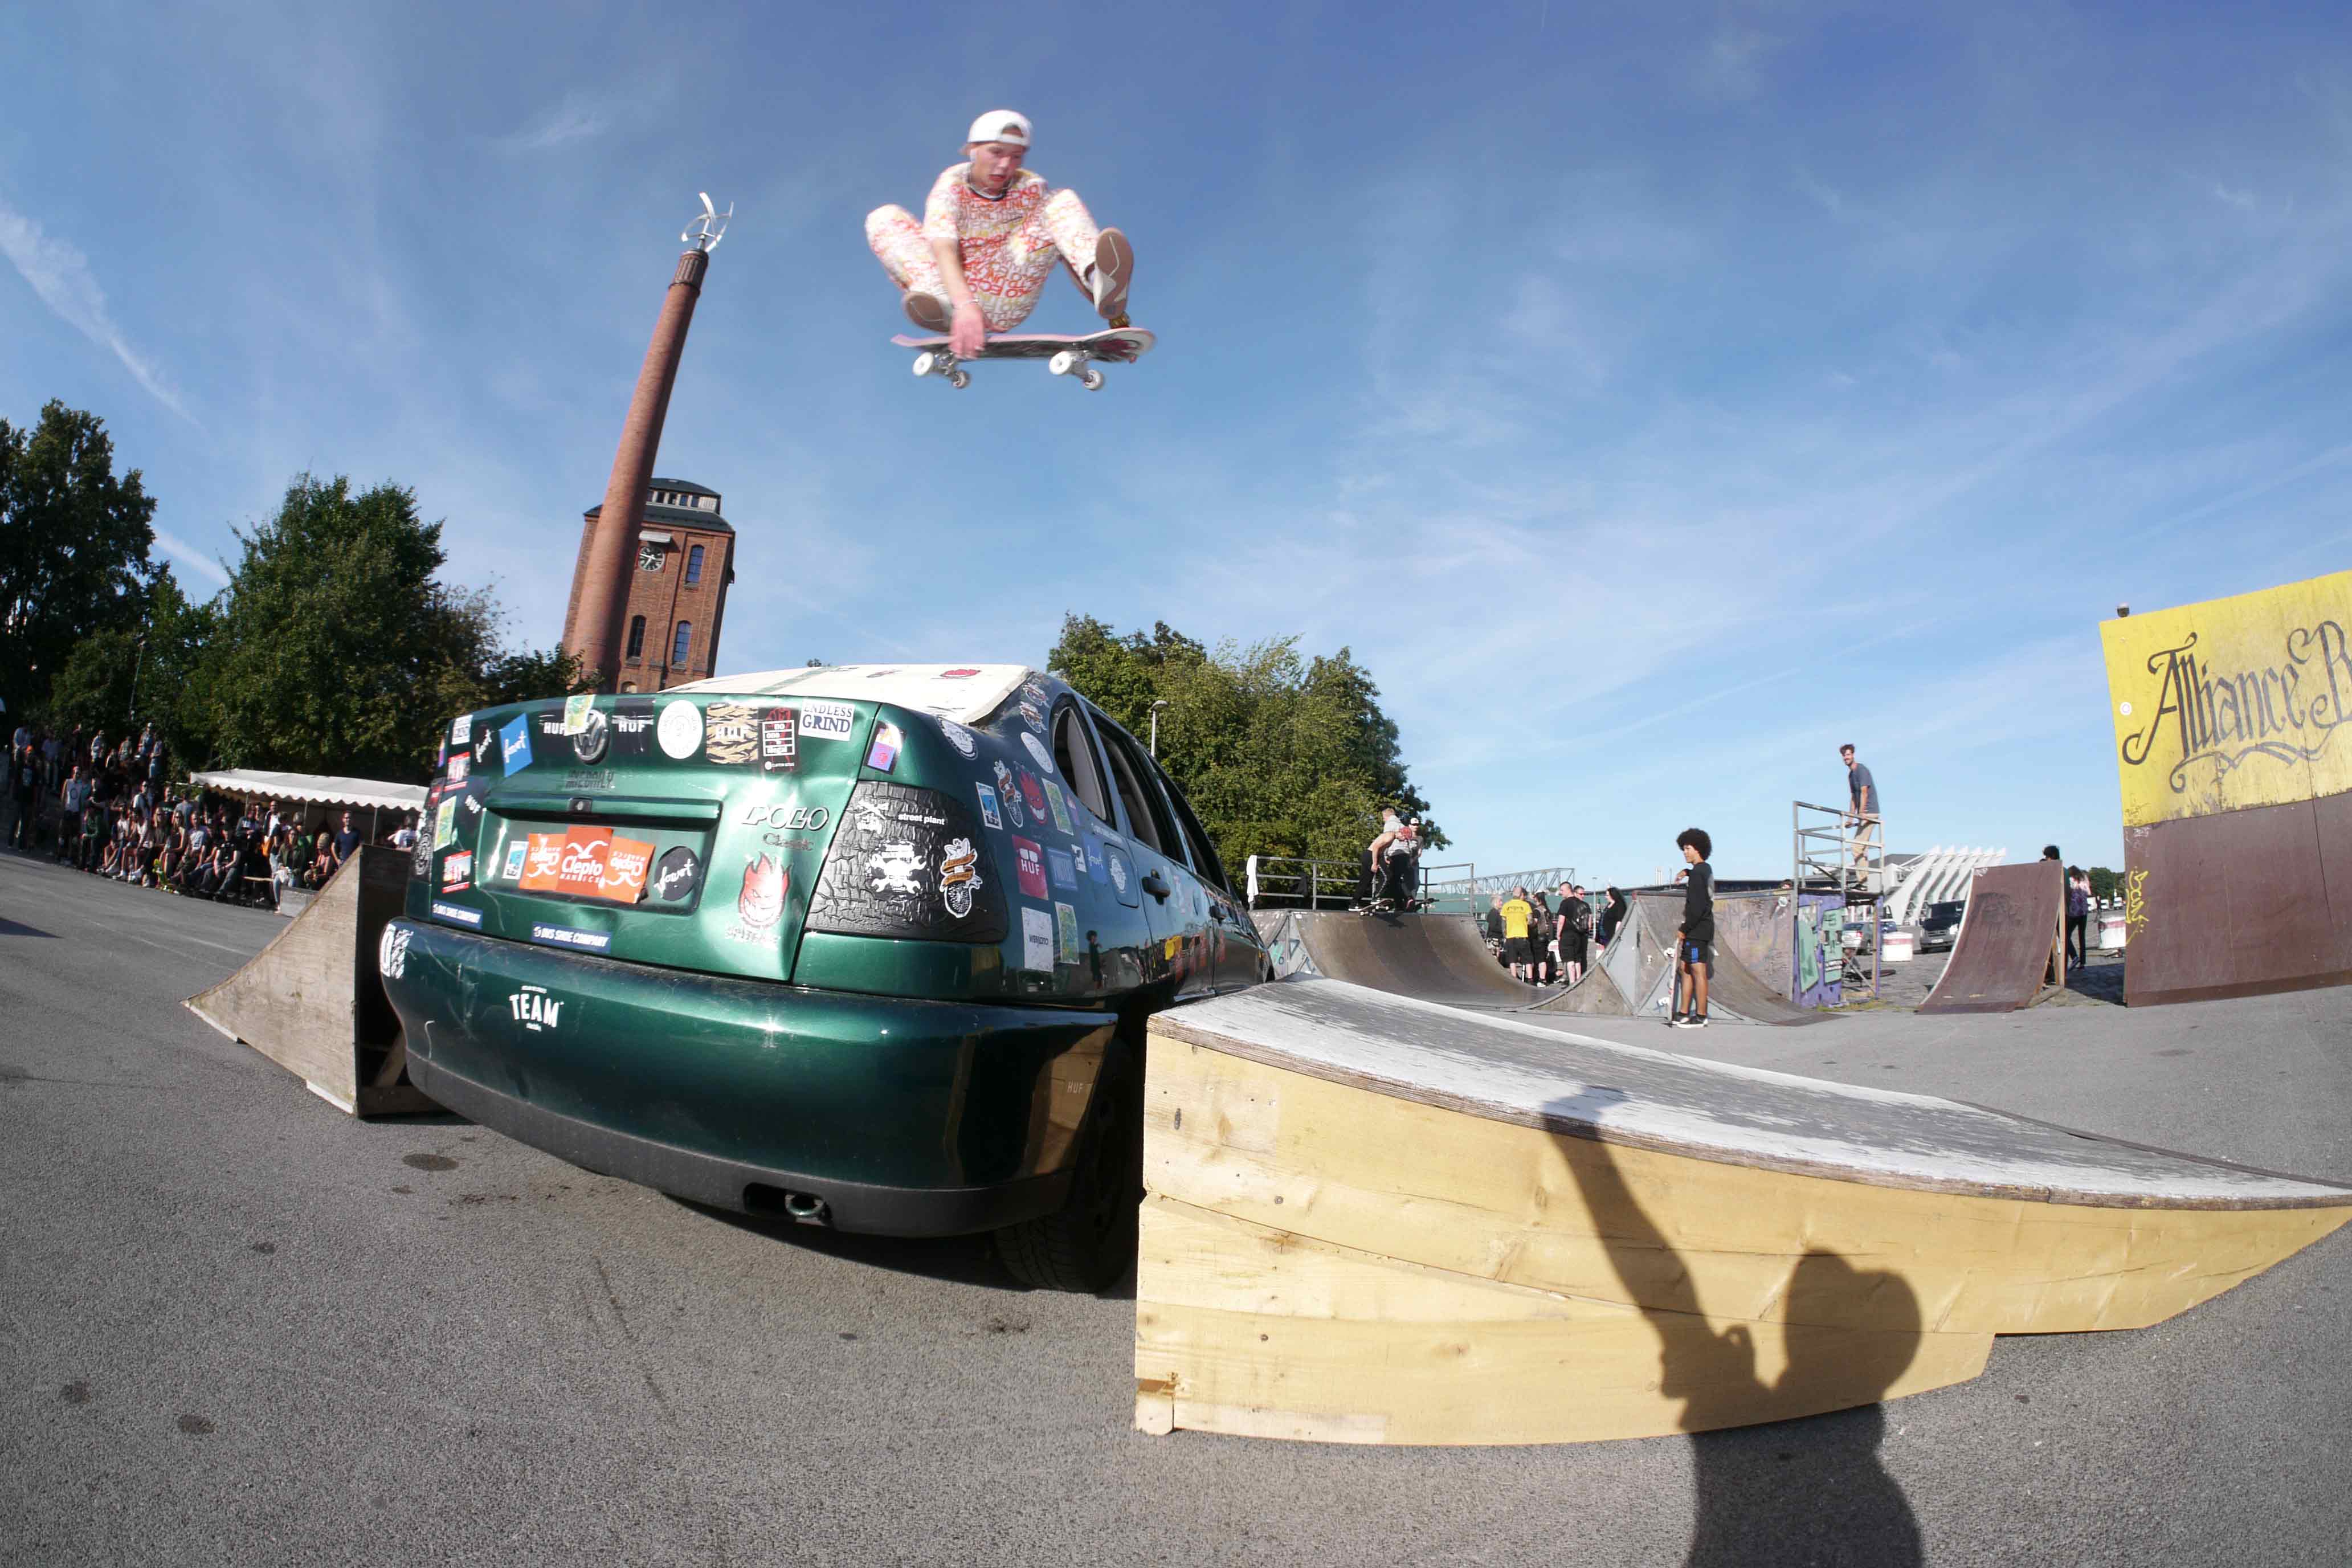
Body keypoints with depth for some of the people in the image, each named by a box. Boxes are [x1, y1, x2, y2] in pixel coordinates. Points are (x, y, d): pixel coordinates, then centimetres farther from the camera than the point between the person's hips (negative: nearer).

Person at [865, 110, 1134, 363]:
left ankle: (1097, 279, -42)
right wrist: (965, 304, -45)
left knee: (1065, 201, -10)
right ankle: (937, 298, -42)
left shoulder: (1032, 188, -2)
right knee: (884, 218, -15)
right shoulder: (951, 186, -8)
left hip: (1007, 307, 1)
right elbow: (944, 250, -24)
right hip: (954, 297, 0)